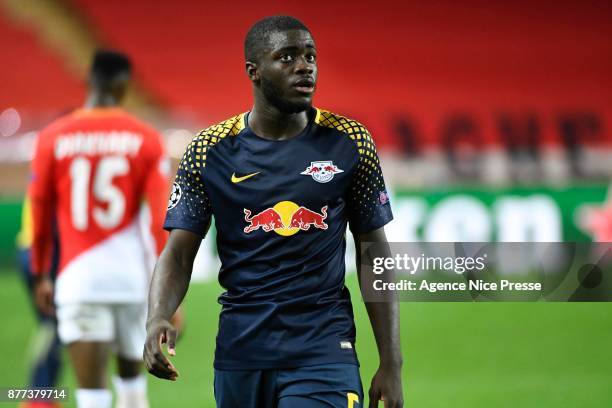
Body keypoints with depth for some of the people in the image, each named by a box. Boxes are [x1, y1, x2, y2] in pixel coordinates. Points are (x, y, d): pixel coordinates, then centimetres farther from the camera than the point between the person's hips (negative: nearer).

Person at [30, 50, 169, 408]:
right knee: (132, 372, 21)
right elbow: (161, 218, -5)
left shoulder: (53, 138, 0)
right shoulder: (146, 140, -2)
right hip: (132, 277, 1)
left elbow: (40, 215, 7)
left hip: (78, 276, -1)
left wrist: (41, 275, 19)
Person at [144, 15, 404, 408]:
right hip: (241, 352, 1)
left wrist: (391, 364, 1)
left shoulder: (349, 142, 2)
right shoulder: (210, 151, 1)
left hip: (323, 349, -1)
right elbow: (178, 253, 0)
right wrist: (157, 319, -21)